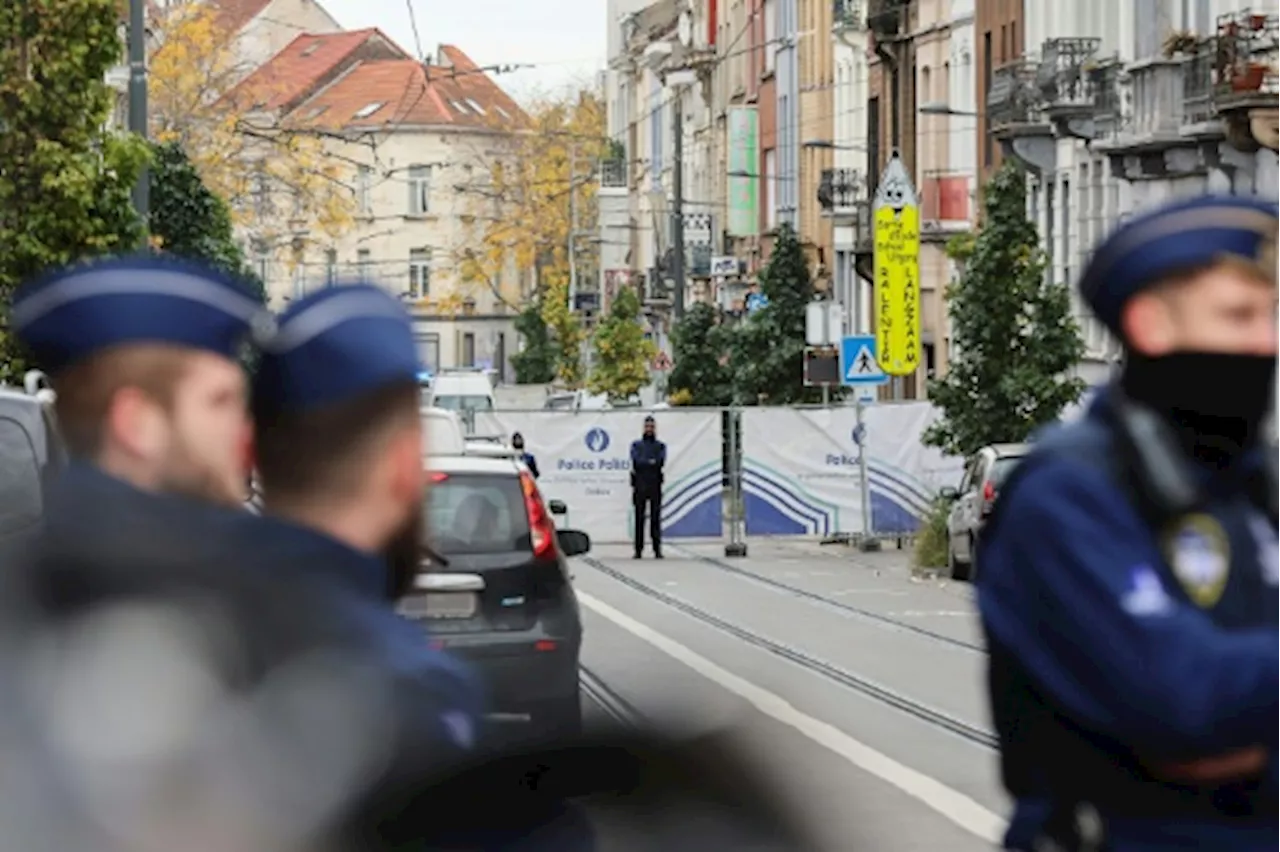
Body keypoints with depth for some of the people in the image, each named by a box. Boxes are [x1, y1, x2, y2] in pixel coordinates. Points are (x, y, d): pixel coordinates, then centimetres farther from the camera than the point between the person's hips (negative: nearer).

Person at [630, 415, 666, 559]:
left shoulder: (660, 446, 12)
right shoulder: (636, 445, 13)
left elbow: (661, 462, -5)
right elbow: (636, 461, -4)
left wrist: (643, 463, -5)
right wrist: (651, 462, -4)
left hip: (655, 485, 0)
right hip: (640, 485, 0)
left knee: (656, 517, -4)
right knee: (639, 518, -2)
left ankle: (657, 550, -5)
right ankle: (638, 550, -1)